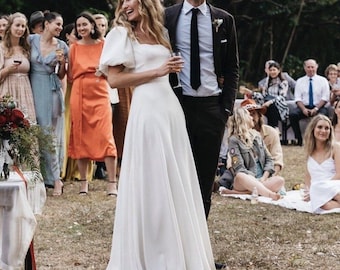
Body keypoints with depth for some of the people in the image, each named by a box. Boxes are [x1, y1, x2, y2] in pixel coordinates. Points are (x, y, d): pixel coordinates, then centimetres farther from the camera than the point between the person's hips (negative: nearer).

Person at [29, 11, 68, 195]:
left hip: (52, 92, -1)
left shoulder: (62, 46, 2)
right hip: (34, 89, 1)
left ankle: (54, 177, -1)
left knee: (51, 132, -2)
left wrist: (62, 62, -8)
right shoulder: (31, 40, 0)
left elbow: (61, 76, 9)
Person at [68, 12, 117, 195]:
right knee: (81, 137, 4)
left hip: (99, 94, -2)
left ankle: (112, 183, -8)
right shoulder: (74, 47, 8)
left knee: (105, 136, -9)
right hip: (79, 94, 2)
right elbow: (70, 76, 6)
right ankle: (83, 181, 13)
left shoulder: (103, 45, 4)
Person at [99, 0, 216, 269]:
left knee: (176, 179, 8)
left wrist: (172, 68, 8)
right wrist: (156, 72, -10)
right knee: (152, 180, -4)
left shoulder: (157, 33, 18)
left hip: (172, 108, 6)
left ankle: (178, 248, 17)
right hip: (147, 110, -6)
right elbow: (114, 79, -9)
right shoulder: (122, 34, 0)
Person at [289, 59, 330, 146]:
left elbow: (325, 98, 0)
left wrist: (316, 108, -16)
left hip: (319, 107, -2)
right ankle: (299, 139, -20)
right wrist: (303, 109, -15)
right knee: (292, 114, -29)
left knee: (323, 114, -37)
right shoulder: (300, 81, 12)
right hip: (304, 107, 2)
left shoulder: (323, 80, 7)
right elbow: (298, 98, 5)